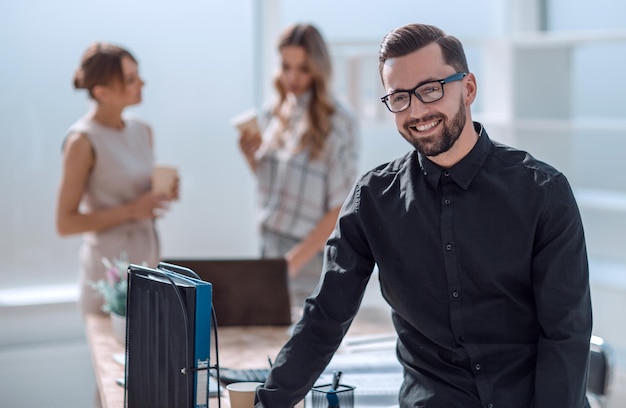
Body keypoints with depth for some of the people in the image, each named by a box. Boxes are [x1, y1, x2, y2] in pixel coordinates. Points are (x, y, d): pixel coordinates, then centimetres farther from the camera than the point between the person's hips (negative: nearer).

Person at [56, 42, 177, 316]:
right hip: (110, 268, -6)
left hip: (148, 259, 6)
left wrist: (163, 195, 0)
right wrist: (131, 210, -19)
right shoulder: (82, 141, -13)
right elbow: (65, 223, -13)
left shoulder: (142, 131, 6)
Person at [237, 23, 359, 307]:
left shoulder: (339, 124, -11)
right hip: (270, 244, 5)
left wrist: (295, 260, -18)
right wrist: (251, 156, -1)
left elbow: (341, 211, -13)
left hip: (311, 252, -5)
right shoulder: (273, 115, 6)